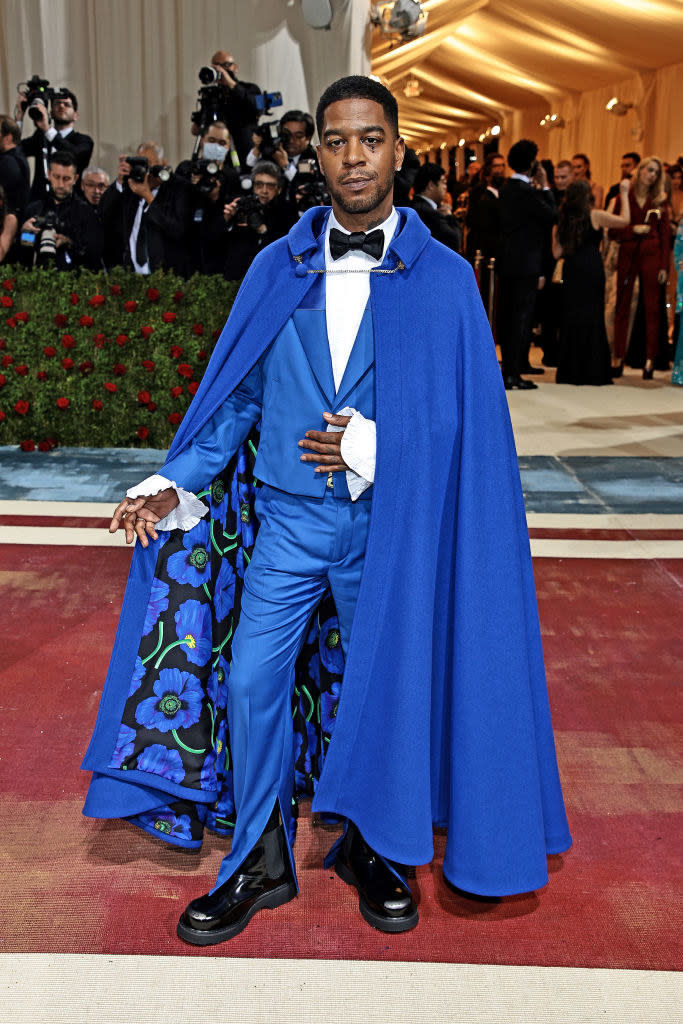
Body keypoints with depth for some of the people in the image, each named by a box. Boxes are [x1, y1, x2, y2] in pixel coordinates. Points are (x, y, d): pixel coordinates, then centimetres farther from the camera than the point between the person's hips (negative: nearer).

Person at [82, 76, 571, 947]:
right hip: (288, 515, 2)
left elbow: (463, 417, -3)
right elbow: (235, 393, 4)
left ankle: (372, 850, 34)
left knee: (383, 686, 9)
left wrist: (368, 446, -13)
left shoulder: (443, 279, -3)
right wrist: (173, 484, -7)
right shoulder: (276, 269, 4)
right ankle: (260, 862, 23)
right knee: (249, 679, 2)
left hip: (389, 523, -2)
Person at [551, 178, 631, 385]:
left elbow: (557, 253, 6)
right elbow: (625, 220, 5)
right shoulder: (595, 216, -5)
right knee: (592, 316, 1)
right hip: (592, 270, -4)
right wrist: (624, 194, 14)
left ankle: (569, 371, 10)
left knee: (570, 316, 9)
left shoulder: (561, 220, 6)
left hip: (571, 272, 4)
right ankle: (591, 372, 1)